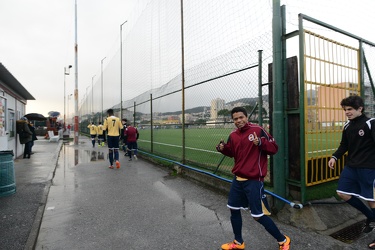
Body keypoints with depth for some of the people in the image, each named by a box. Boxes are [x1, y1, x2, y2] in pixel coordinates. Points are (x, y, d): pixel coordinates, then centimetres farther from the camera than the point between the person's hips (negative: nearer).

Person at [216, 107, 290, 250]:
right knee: (233, 209, 15)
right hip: (238, 179, 7)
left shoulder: (258, 130, -13)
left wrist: (260, 143, -28)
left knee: (258, 216, 2)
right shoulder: (233, 135, 5)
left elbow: (274, 148, -11)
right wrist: (223, 148, -1)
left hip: (254, 180, -7)